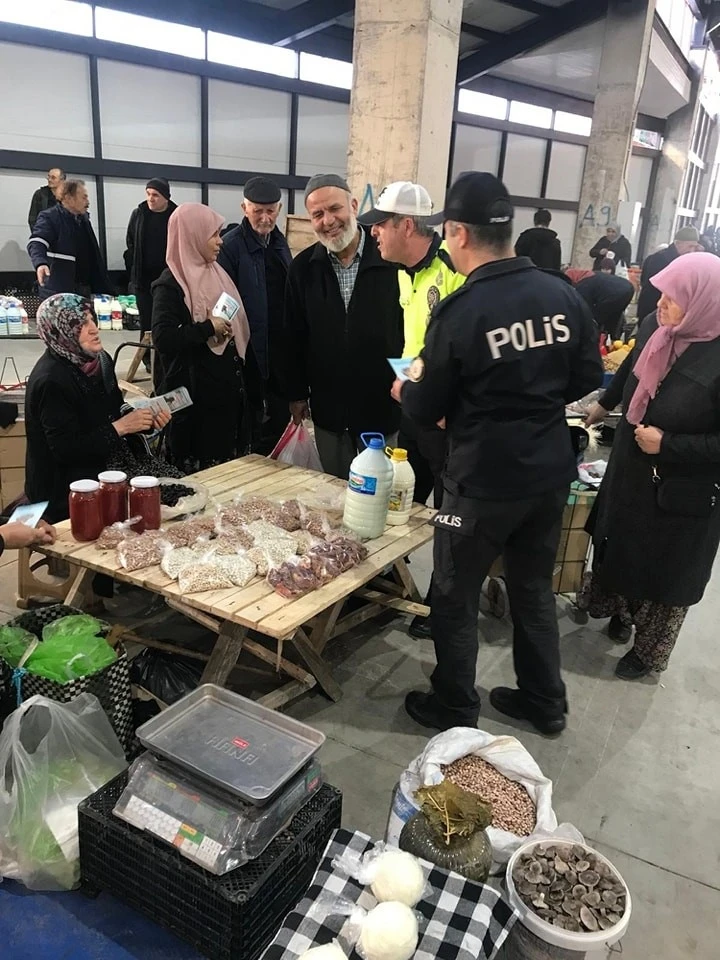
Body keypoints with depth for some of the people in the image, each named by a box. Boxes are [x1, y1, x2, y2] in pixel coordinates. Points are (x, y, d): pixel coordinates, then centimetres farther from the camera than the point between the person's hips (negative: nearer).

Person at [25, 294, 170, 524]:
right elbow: (65, 450, -23)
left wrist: (144, 419, -6)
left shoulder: (100, 360, 3)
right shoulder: (51, 381, -21)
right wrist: (120, 427, -23)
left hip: (108, 466, 8)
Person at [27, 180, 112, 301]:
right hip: (58, 292, -7)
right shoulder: (50, 217, -7)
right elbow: (36, 242, -23)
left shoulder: (84, 218, 15)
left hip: (85, 290, 8)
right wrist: (41, 263, -44)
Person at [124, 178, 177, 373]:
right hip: (144, 278, 2)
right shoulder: (138, 214, 4)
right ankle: (148, 357, 14)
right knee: (146, 320, 5)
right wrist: (133, 270, 3)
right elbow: (130, 244, 9)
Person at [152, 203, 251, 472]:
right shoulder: (170, 283, -12)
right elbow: (163, 338, -24)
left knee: (229, 465, 13)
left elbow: (235, 323, 23)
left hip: (227, 385, 8)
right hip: (195, 393, -8)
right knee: (200, 471, 1)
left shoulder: (215, 273, 12)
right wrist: (208, 329, -18)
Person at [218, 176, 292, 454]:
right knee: (252, 419, 5)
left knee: (281, 414, 14)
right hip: (251, 348, -6)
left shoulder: (280, 242, 11)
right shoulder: (230, 245, -11)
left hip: (282, 346, 7)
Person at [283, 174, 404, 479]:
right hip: (328, 409, 3)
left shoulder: (393, 259, -10)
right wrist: (297, 394, 8)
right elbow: (294, 337, 7)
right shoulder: (303, 268, 1)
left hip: (385, 406, -3)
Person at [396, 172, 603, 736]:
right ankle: (545, 702, 37)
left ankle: (455, 709, 29)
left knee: (455, 597, 13)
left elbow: (428, 409, -10)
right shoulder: (562, 294, -3)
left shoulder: (460, 311, -19)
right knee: (535, 588, 22)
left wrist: (407, 388, 12)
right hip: (551, 472, 6)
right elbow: (589, 378, 6)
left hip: (486, 479, -6)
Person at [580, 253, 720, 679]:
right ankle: (620, 611, 50)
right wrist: (605, 404, 29)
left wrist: (667, 444, -24)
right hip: (631, 469, 6)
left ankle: (650, 650, 36)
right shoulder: (655, 326, -8)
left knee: (665, 573, 13)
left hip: (684, 491, -6)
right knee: (619, 544, 23)